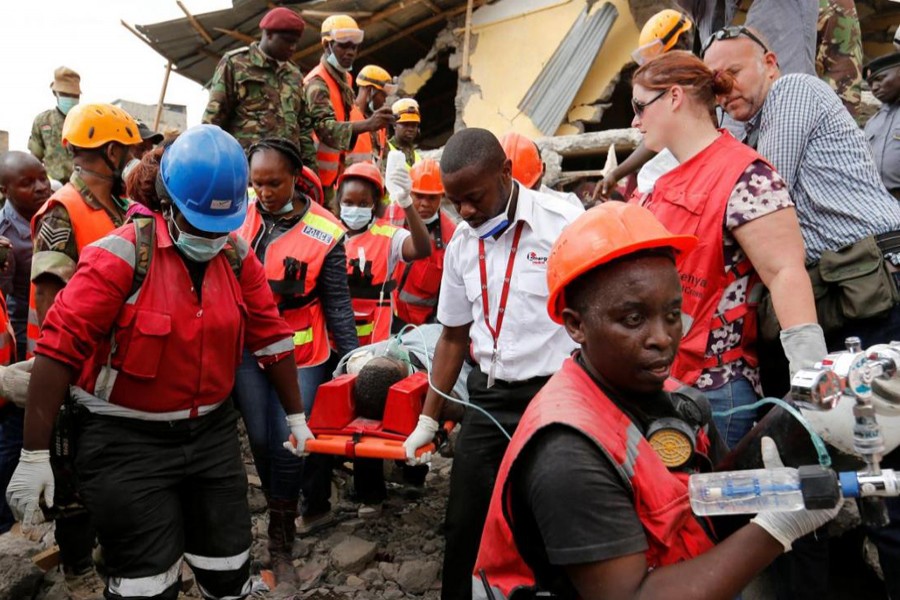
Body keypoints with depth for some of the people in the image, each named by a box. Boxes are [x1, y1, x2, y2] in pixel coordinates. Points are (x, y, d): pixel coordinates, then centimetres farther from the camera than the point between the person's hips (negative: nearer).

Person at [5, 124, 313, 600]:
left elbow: (270, 336, 7)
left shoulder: (238, 258, -1)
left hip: (212, 433, 5)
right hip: (127, 440, -5)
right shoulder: (121, 255, -17)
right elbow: (58, 349, -18)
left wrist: (295, 415, 14)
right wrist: (34, 455, -18)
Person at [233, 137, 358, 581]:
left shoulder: (325, 232, -8)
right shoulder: (239, 217, -1)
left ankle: (280, 546, 18)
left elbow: (337, 302, -5)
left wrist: (352, 357, -9)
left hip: (299, 353, -3)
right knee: (261, 440, 8)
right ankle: (286, 514, 33)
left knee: (287, 443, 0)